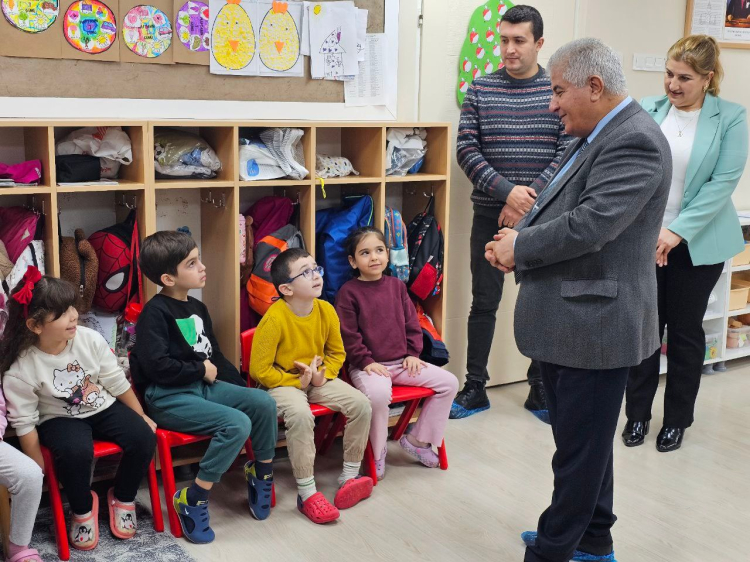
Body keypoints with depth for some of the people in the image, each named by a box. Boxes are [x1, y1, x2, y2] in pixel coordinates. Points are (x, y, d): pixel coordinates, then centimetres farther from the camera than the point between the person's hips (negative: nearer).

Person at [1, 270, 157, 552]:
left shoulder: (90, 340, -14)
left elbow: (117, 383, -2)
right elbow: (24, 423, -13)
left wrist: (141, 416, 6)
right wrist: (39, 468, -10)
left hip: (103, 407, 3)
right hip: (59, 419, -3)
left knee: (143, 437, -19)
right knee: (75, 451, -35)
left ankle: (122, 498, 8)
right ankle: (83, 509, -3)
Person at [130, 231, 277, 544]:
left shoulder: (197, 308, 16)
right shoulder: (155, 313, -11)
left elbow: (214, 354, 20)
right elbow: (156, 366, -22)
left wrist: (239, 387, 6)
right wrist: (201, 370, -11)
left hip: (203, 385, 8)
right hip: (167, 396, -8)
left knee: (263, 403, -10)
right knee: (237, 424, -26)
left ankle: (261, 473, 12)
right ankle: (192, 501, -15)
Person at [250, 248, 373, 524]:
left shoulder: (326, 310, -5)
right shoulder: (274, 319, -22)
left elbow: (336, 352, 10)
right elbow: (259, 370, -17)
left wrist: (323, 375, -9)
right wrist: (296, 382, -17)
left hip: (317, 380, 6)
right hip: (282, 383, -5)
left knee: (361, 403, -15)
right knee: (300, 415, -36)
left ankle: (349, 475, 0)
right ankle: (306, 493, -22)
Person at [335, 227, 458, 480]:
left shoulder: (397, 285, 10)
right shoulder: (348, 292, -5)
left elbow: (411, 324, 13)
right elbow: (348, 335, -8)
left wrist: (413, 354, 2)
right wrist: (366, 362, -15)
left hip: (401, 363, 6)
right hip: (367, 366, -6)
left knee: (449, 382, -6)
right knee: (378, 393, -38)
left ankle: (417, 439, 8)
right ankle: (377, 452, -10)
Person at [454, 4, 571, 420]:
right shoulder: (480, 90, 2)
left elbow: (568, 152, -5)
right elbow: (467, 150, -4)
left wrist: (529, 198, -16)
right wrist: (508, 192, -16)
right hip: (490, 214, 1)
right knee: (483, 303, 7)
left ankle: (541, 389, 23)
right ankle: (475, 389, 19)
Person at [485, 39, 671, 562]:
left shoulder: (635, 140, -18)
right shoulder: (596, 137, 13)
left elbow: (590, 224, -27)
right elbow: (557, 205, 19)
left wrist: (520, 248, -13)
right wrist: (517, 240, 0)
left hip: (595, 324, -10)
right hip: (568, 320, 10)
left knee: (580, 448, 3)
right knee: (582, 441, 21)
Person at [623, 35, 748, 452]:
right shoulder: (647, 110, 0)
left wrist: (678, 231, -19)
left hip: (697, 244, -1)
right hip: (643, 239, 1)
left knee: (685, 331, 9)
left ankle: (677, 419, 25)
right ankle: (638, 413, 23)